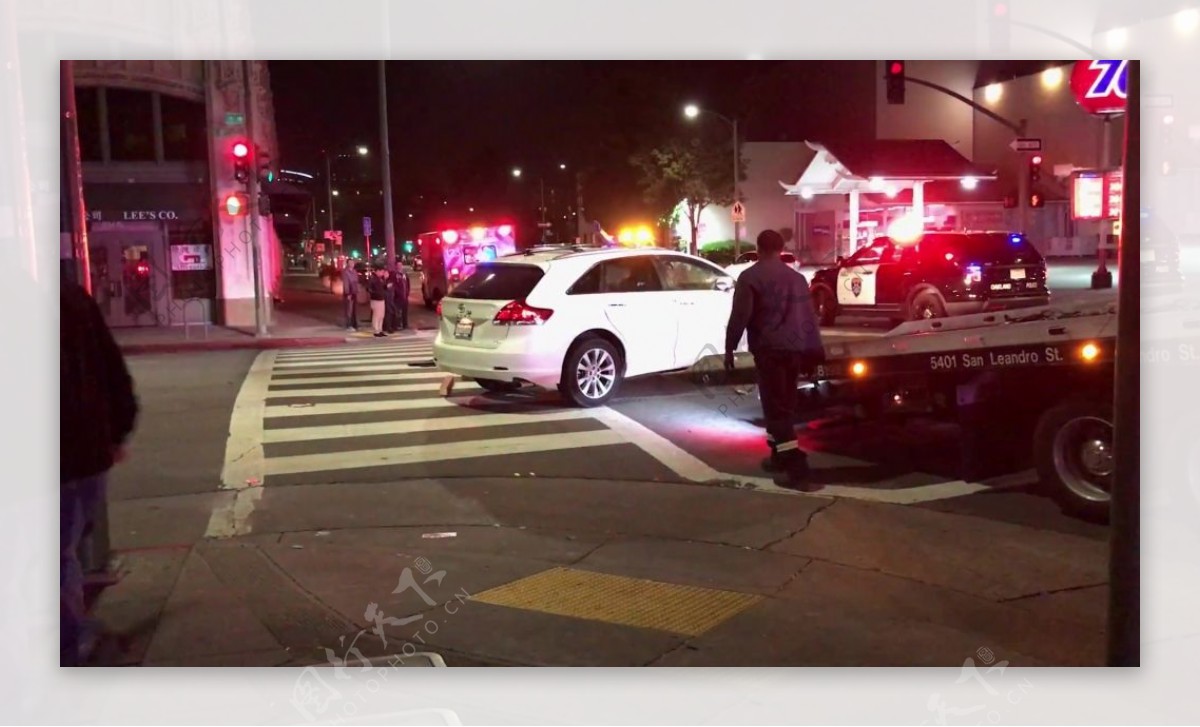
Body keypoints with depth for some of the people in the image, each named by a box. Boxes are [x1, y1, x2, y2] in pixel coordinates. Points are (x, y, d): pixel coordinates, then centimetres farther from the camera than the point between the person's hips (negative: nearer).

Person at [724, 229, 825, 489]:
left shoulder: (750, 277, -4)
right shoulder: (797, 277, 17)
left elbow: (740, 315, -10)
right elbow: (810, 316, 18)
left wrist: (729, 347, -2)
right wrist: (813, 350, 21)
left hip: (769, 349, -7)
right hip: (795, 349, 7)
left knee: (776, 409, -7)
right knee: (783, 406, 18)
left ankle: (795, 465, -15)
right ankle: (780, 456, 27)